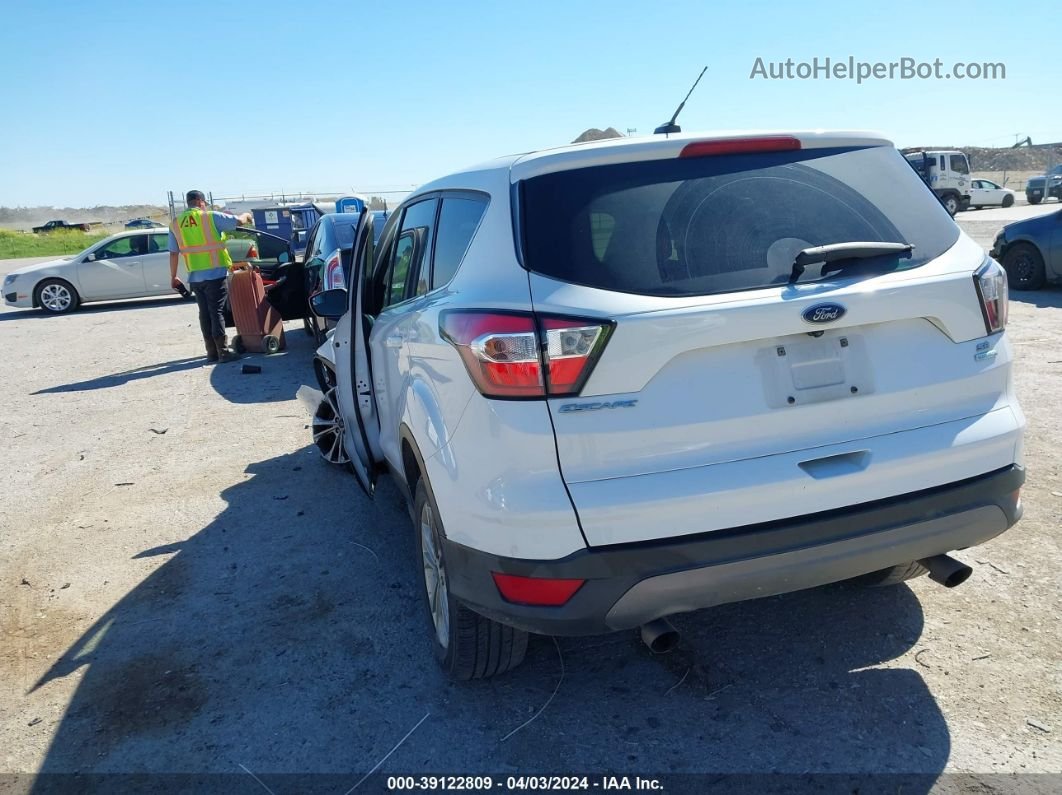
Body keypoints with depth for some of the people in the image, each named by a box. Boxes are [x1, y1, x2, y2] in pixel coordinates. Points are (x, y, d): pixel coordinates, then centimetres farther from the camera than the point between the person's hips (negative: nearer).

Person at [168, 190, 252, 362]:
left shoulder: (176, 223, 8)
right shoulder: (211, 216, -6)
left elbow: (173, 253, 8)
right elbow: (239, 220, 0)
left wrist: (173, 277, 16)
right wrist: (246, 215, 22)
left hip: (195, 277, 5)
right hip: (215, 274, -4)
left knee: (204, 313, 11)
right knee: (217, 312, -3)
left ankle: (211, 352, 13)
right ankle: (223, 351, -5)